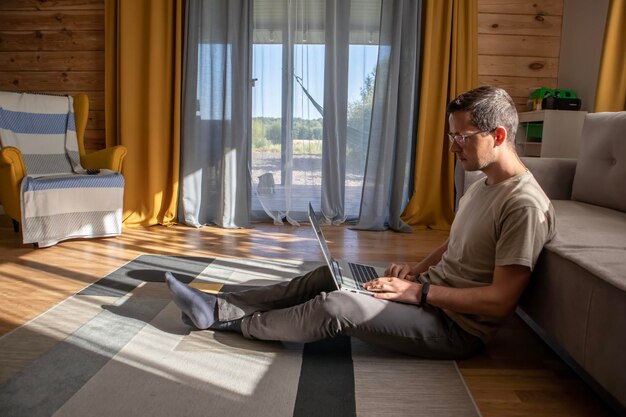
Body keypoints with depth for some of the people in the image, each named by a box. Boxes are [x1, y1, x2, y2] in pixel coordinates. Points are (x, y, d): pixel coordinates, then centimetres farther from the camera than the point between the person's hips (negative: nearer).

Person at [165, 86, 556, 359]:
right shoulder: (482, 186, 9)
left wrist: (418, 291, -23)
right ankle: (218, 307, 5)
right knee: (329, 276, 1)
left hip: (458, 327, -9)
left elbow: (501, 300, -24)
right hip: (430, 293, 9)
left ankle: (235, 323, 1)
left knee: (335, 305, -24)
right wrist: (417, 269, 1)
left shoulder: (524, 205, -21)